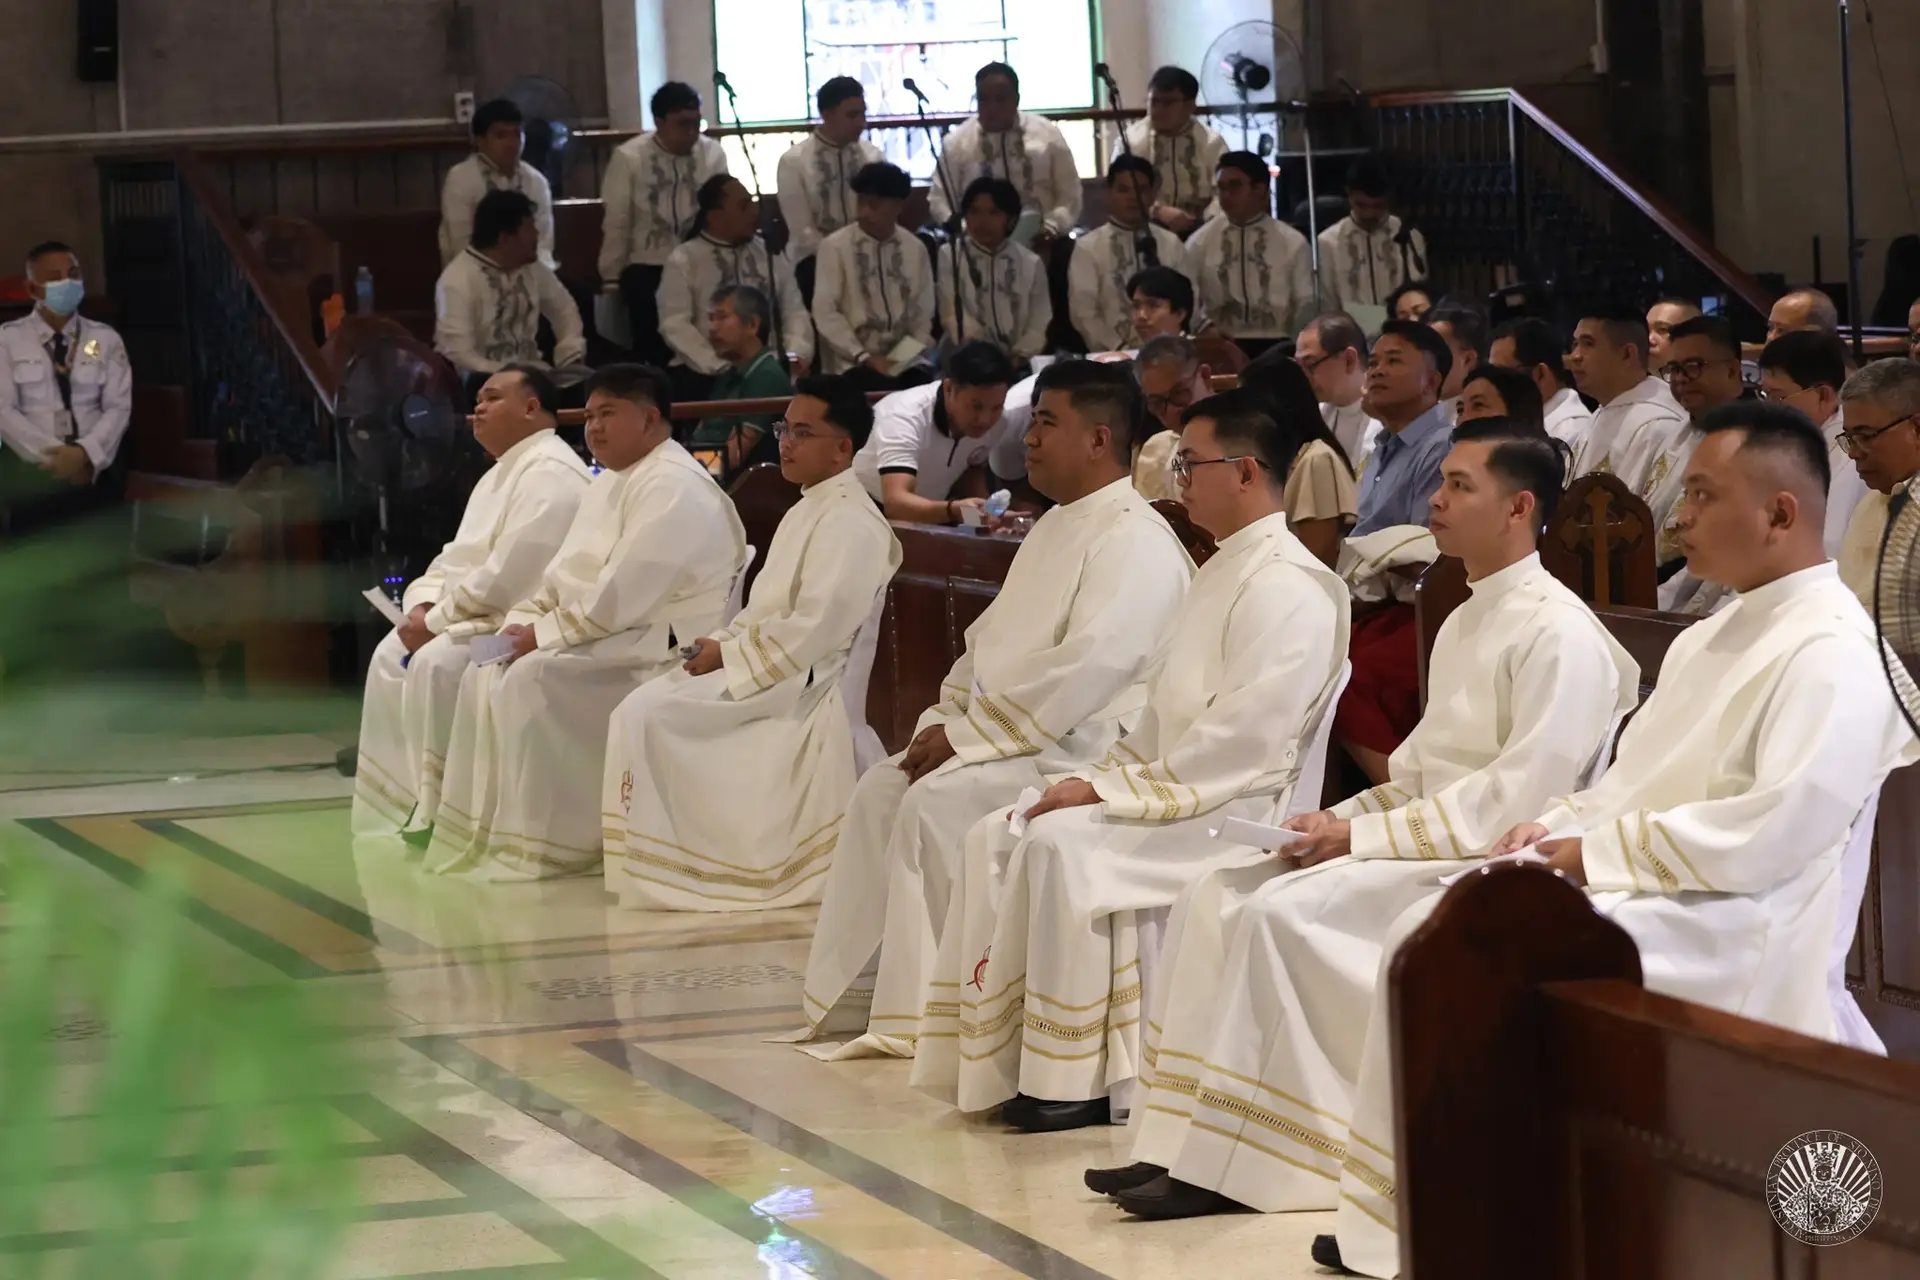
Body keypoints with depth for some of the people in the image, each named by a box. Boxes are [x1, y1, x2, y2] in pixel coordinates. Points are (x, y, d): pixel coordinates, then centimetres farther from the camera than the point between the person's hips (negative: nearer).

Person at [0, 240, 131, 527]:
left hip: (95, 472, 1)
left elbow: (118, 408, 1)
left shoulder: (106, 339, 10)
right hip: (30, 474, -1)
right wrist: (53, 454, -16)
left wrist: (84, 453, -17)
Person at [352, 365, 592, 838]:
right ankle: (398, 804, 6)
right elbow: (457, 558, 18)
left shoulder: (550, 474, -17)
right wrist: (423, 606, -2)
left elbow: (507, 575, -25)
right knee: (391, 656, 5)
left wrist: (436, 621, -18)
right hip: (478, 615, 11)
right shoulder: (501, 473, 19)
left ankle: (441, 811, -21)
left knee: (436, 662, -29)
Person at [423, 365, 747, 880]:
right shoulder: (608, 485, 19)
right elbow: (565, 576, 20)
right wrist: (524, 620, 0)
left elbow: (622, 595, -23)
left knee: (533, 680, -26)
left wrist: (543, 634, -18)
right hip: (608, 638, 11)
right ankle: (486, 830, -2)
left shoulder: (674, 488, -16)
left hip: (656, 648, -10)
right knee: (485, 677, -1)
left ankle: (540, 846, -20)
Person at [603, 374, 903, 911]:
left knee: (649, 713, -19)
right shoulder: (806, 513, 18)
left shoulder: (850, 523, -15)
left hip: (804, 682, -10)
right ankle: (649, 866, -1)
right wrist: (722, 641, 2)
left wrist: (728, 654, -15)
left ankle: (658, 869, -11)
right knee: (640, 710, 0)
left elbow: (815, 629, -22)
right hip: (769, 666, 10)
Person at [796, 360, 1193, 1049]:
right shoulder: (1054, 529, 19)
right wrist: (942, 720, 4)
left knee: (935, 799, -25)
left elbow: (1087, 665, -25)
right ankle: (860, 992, -2)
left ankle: (930, 1012, -17)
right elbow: (988, 639, 23)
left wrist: (967, 734, -21)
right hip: (1002, 729, 10)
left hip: (1078, 746, -10)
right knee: (880, 790, -4)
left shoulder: (1134, 541, -15)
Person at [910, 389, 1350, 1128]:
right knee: (996, 838, -3)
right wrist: (1104, 777, 4)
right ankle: (1003, 1057, -4)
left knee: (1064, 842, -27)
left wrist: (1113, 791, -19)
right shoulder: (1222, 574, 19)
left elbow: (1245, 742, -22)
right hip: (1176, 792, 10)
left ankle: (1073, 1082, -20)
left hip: (1243, 813, -10)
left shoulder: (1289, 588, -14)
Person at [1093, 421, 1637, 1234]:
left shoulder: (1558, 633, -13)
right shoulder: (1468, 621, 17)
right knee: (1216, 899, -6)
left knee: (1279, 914, -26)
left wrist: (1361, 836, -17)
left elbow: (1520, 798, -20)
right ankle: (1190, 1141, -11)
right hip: (1429, 845, 9)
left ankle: (1228, 1164, -20)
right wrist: (1342, 819, 1)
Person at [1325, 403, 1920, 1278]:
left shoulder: (1832, 653, -13)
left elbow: (1782, 827, -23)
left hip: (1736, 925, -10)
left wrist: (1600, 852, -18)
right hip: (1638, 889, 10)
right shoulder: (1710, 639, 19)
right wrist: (1561, 826, 1)